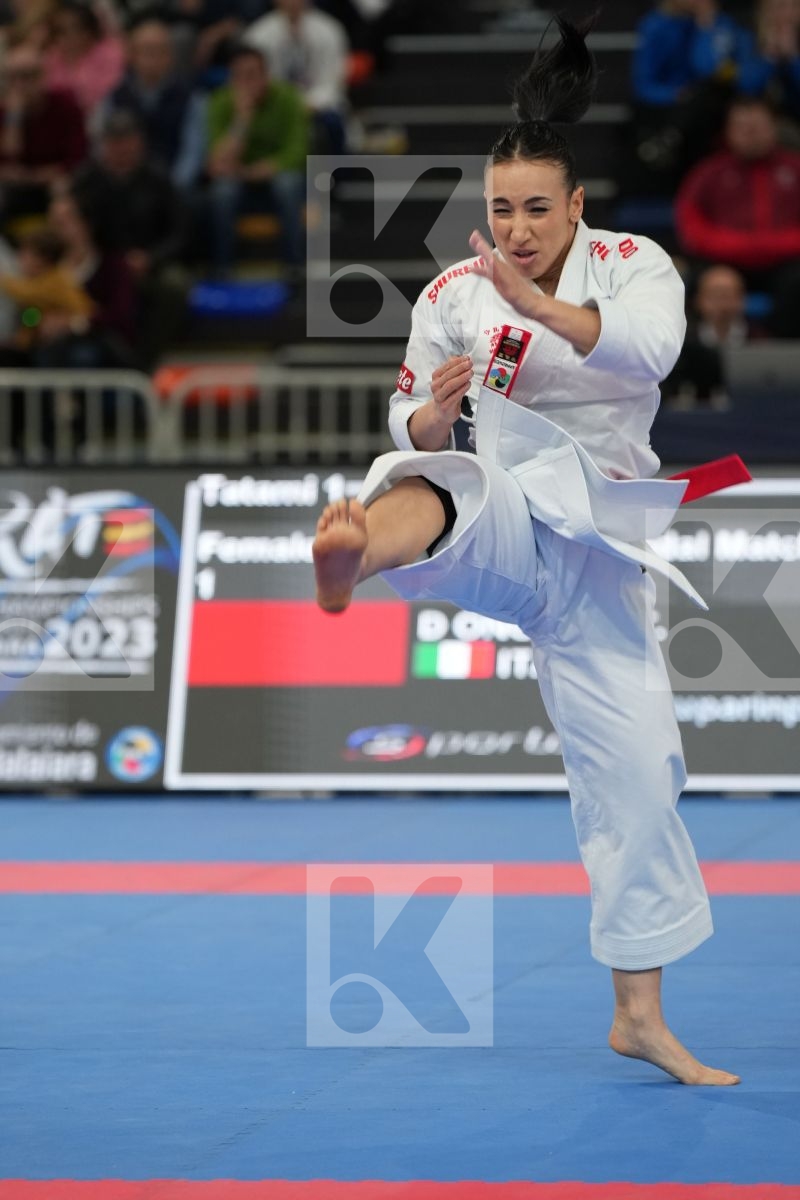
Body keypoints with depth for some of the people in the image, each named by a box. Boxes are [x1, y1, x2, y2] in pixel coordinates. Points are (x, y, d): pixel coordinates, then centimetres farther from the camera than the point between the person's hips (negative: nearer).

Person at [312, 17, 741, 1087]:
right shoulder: (454, 295, 3)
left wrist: (537, 305, -37)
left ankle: (641, 1017, 10)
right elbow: (412, 429, 7)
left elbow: (647, 348, -23)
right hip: (497, 517, -1)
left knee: (634, 769, 0)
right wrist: (433, 413, -17)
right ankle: (353, 551, -80)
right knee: (428, 493, -39)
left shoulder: (633, 265, -1)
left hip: (593, 543, 1)